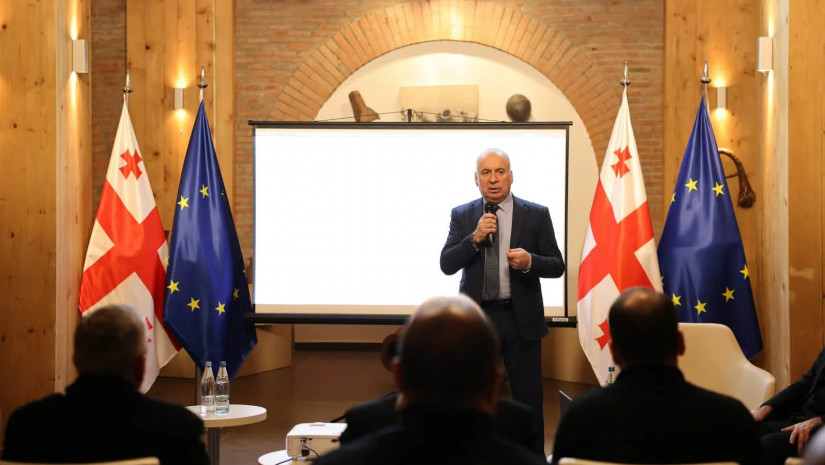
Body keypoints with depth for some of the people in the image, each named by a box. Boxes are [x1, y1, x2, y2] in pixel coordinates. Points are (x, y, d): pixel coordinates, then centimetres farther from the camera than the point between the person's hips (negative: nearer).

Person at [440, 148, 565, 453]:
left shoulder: (536, 215, 1)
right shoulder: (462, 216, 5)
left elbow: (557, 266, 0)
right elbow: (446, 265, -2)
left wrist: (529, 261, -20)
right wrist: (475, 238, -16)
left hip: (521, 318, -1)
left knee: (529, 397, 1)